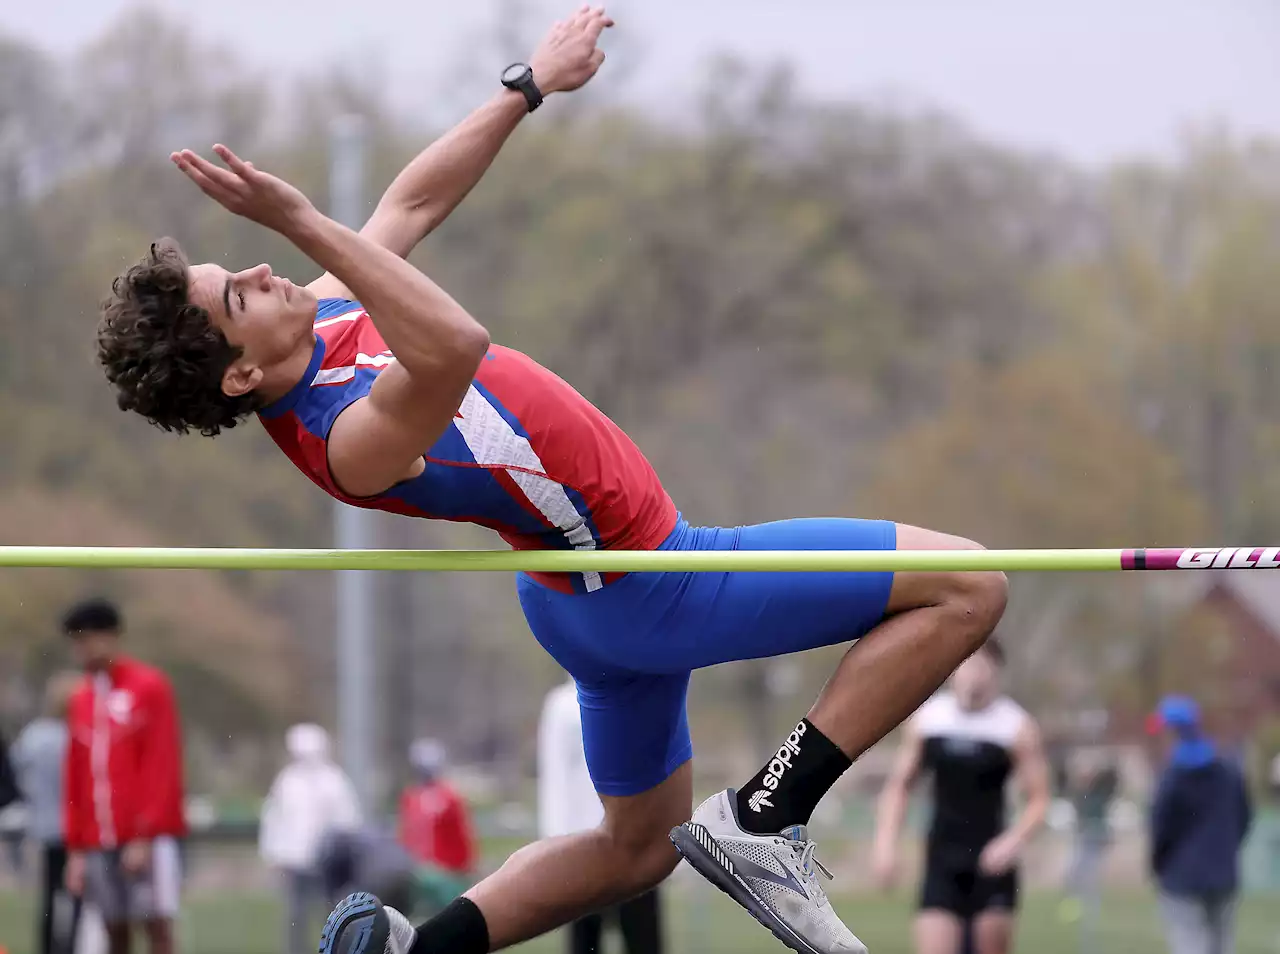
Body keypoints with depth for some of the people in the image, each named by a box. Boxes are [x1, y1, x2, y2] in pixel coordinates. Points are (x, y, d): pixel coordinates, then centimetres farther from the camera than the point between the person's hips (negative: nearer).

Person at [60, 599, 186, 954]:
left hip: (146, 839, -5)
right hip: (99, 842, 5)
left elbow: (162, 766, -8)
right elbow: (75, 778, 15)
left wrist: (145, 836, -13)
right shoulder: (80, 700, 15)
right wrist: (76, 848, 10)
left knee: (157, 925, -9)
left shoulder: (150, 687, -3)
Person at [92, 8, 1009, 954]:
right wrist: (304, 224, -57)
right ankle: (765, 816, -8)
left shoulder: (320, 317, -3)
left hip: (596, 595, 10)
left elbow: (415, 200, 11)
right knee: (965, 587, -8)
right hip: (642, 591, -10)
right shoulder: (348, 440, -31)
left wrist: (529, 85, 14)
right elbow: (457, 347, -52)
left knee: (639, 845, 27)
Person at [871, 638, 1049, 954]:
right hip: (942, 861, 2)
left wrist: (1013, 841, -20)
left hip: (991, 862, -2)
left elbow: (1038, 800, -3)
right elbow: (899, 785, 13)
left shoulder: (1018, 727, -5)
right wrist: (885, 842, 2)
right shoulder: (926, 719, 4)